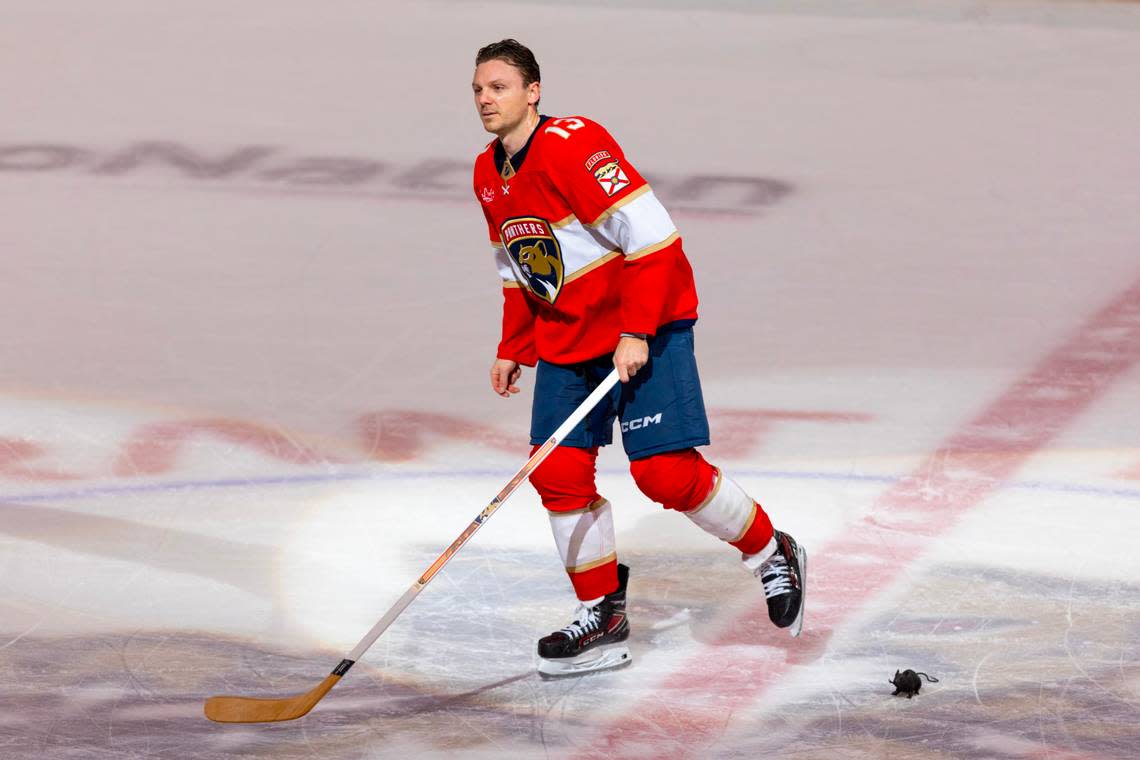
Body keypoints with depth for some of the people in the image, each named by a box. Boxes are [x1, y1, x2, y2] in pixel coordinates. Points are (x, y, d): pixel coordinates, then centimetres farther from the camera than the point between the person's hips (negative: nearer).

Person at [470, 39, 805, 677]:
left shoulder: (574, 146, -21)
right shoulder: (490, 175, 7)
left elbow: (651, 235, -24)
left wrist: (636, 334, -24)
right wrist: (515, 351, 18)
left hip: (648, 325, -8)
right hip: (567, 335, 8)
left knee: (666, 472, -14)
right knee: (559, 472, 0)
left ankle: (773, 555, 8)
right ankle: (603, 618, 11)